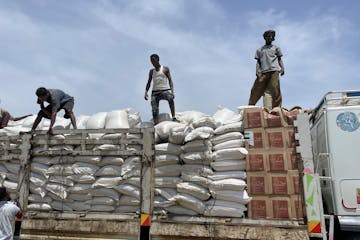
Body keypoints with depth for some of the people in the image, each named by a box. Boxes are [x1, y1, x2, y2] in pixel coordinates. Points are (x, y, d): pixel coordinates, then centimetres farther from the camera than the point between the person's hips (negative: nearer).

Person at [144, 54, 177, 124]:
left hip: (165, 90, -4)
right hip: (155, 92, 4)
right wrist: (146, 92, 4)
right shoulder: (151, 71, 20)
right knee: (154, 110, -9)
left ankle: (173, 117, -35)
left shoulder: (165, 69, 9)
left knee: (170, 99, -35)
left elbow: (170, 80, 3)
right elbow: (149, 83, 20)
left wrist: (172, 91, -11)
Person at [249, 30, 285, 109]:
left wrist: (282, 68, -1)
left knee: (275, 89, -12)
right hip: (263, 72, 1)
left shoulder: (276, 48, 21)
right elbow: (258, 62, 16)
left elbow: (279, 59, 16)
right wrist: (258, 71, -1)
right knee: (256, 90, -5)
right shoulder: (259, 50, 23)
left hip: (274, 71, -1)